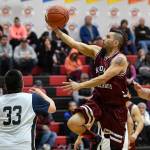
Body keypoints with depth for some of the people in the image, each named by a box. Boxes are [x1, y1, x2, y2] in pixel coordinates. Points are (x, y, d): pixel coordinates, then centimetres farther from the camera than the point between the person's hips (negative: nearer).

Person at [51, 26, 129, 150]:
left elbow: (103, 79, -26)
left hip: (116, 106, -5)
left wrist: (80, 85, -29)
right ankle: (95, 139, 10)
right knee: (73, 123, -17)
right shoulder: (97, 51, 4)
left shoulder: (120, 59, -16)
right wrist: (57, 30, -7)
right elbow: (74, 43, 2)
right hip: (98, 101, 5)